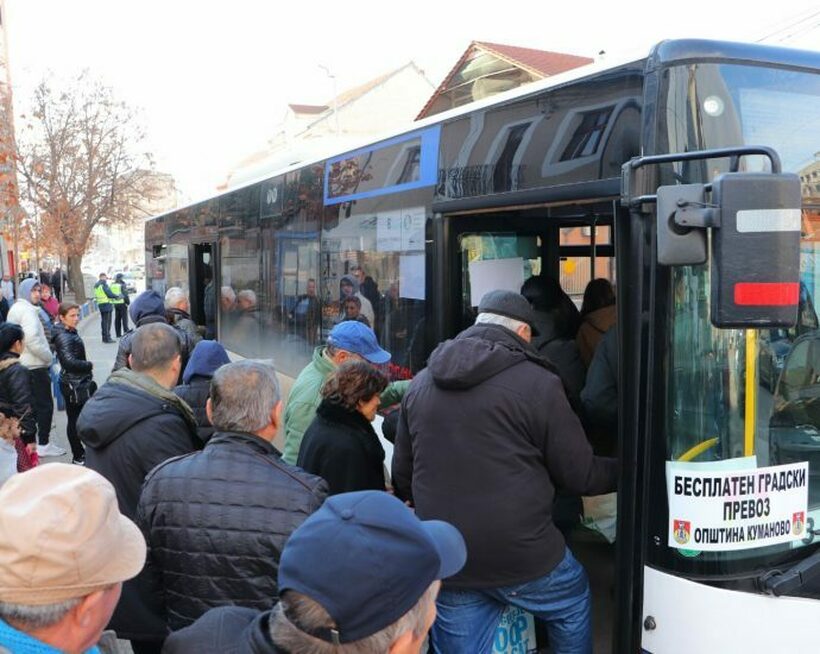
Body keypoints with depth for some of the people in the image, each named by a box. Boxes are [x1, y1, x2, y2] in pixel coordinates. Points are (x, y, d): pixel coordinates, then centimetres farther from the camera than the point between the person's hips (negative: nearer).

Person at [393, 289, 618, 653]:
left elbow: (403, 477, 15)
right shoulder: (536, 382, -10)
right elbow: (579, 474, -5)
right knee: (573, 603, 24)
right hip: (520, 553, -4)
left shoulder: (421, 384, 7)